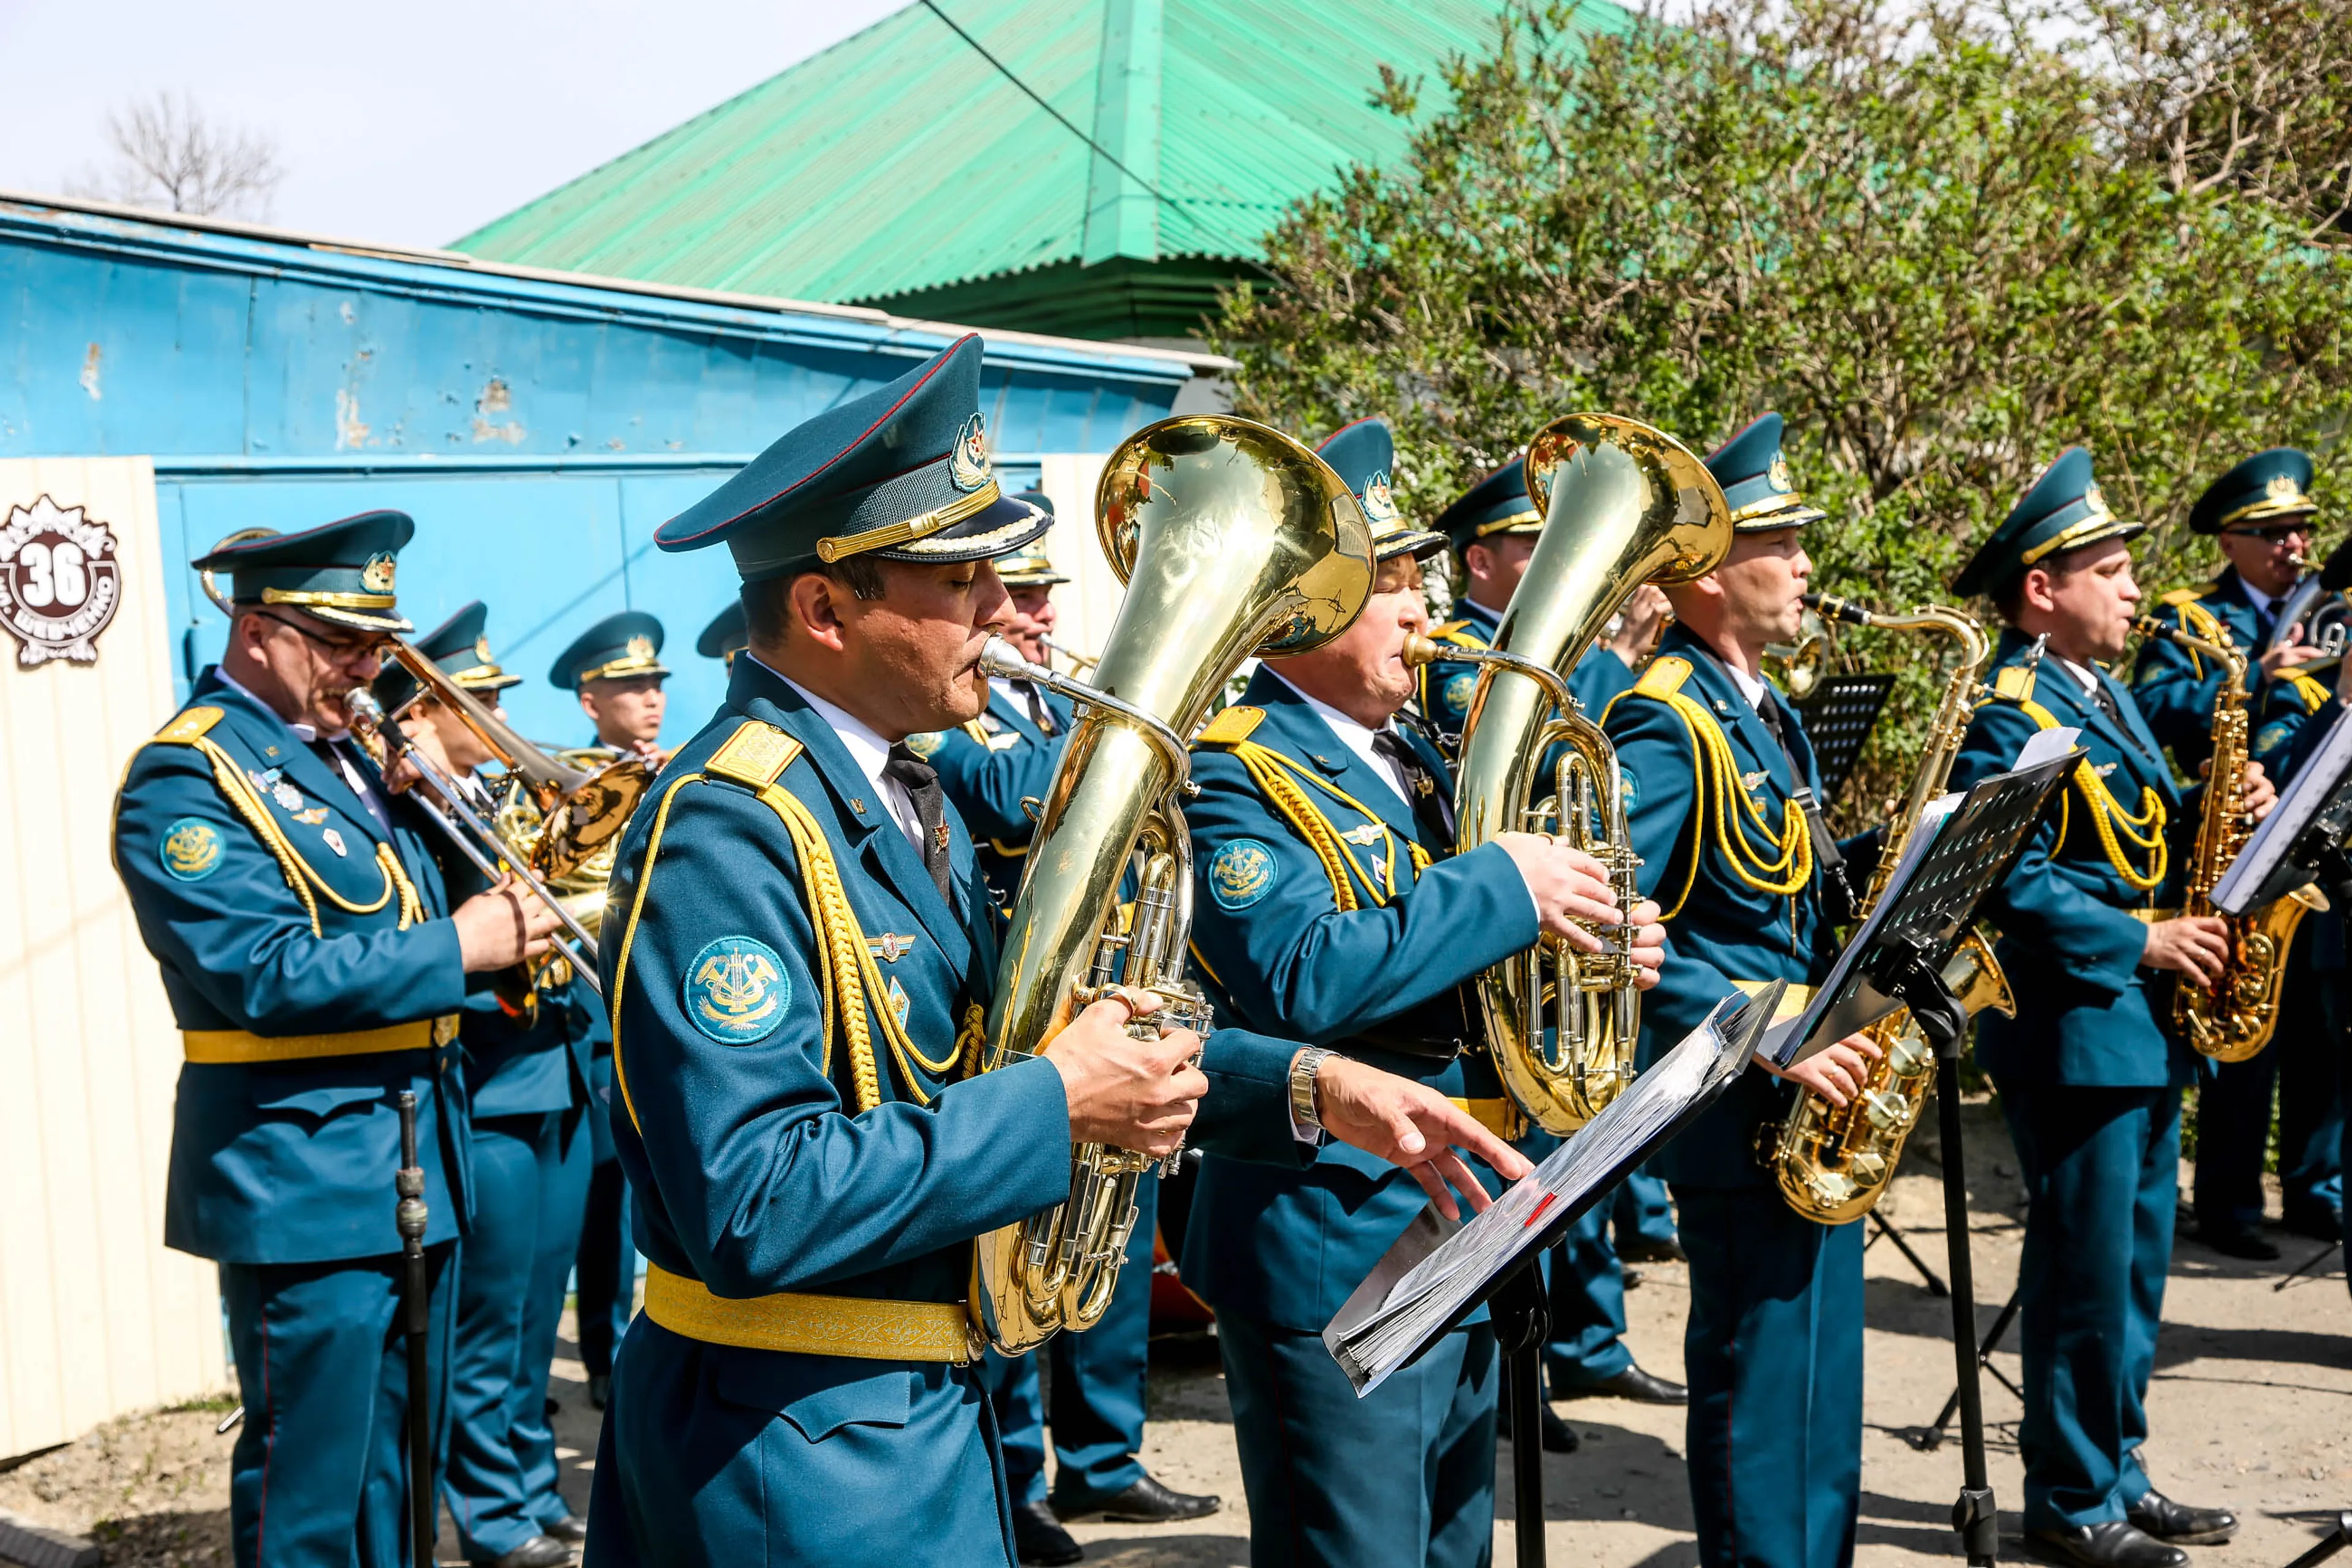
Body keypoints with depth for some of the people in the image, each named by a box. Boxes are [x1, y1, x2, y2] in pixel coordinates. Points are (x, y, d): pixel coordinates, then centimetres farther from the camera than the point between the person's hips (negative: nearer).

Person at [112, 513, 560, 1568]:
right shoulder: (185, 779, -12)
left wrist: (421, 804, 2)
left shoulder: (342, 755, 14)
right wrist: (457, 947, -20)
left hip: (417, 1164, 9)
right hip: (305, 1182, -8)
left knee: (398, 1473, 18)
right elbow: (263, 976, -22)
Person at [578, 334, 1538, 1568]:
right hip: (797, 1464, -9)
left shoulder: (901, 789, 8)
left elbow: (1022, 1030, 11)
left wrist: (1308, 1087, 0)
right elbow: (754, 1208, -30)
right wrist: (1057, 1107, -24)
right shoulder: (728, 830, -23)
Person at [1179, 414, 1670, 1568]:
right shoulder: (1234, 773, -14)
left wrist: (1574, 939, 2)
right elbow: (1301, 980, -29)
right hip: (1335, 1252, -9)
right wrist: (1502, 888, -24)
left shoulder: (1411, 761, 14)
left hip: (1461, 1240, 9)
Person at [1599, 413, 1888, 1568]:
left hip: (1811, 1097, 10)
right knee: (1764, 1394, 0)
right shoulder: (1664, 723, -16)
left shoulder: (1767, 715, 14)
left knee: (1821, 1388, 18)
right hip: (1741, 1120, -10)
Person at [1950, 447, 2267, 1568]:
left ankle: (2117, 1477, 27)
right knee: (2084, 1278, -1)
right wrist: (2144, 941, -19)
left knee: (2133, 1272, 16)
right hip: (2073, 1030, -10)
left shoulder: (2106, 697, 16)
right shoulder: (2003, 713, -15)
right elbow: (2018, 886, -22)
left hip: (2145, 1027, 10)